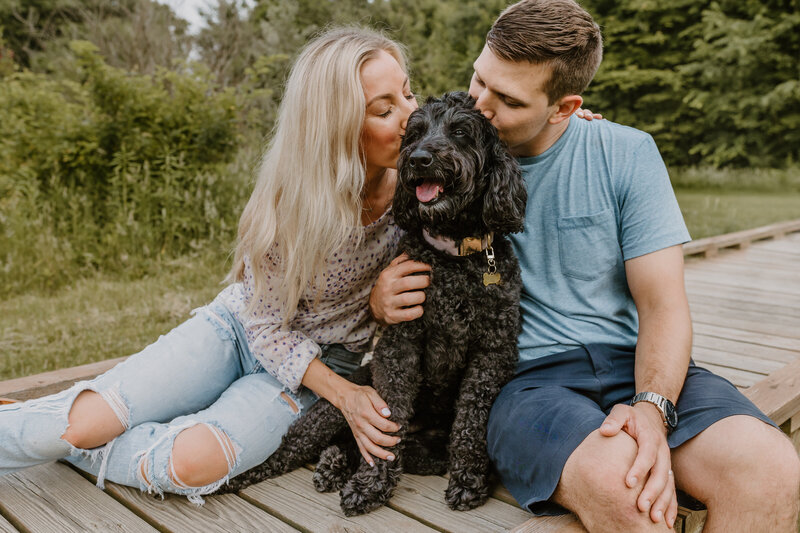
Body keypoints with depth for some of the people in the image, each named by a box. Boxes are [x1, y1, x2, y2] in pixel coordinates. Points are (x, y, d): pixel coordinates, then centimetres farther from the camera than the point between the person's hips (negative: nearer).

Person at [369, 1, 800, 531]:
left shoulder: (627, 153, 3)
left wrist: (653, 407, -19)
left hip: (633, 364, 2)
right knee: (613, 475, -35)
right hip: (522, 379, -1)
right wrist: (382, 302, -12)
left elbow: (662, 304, 0)